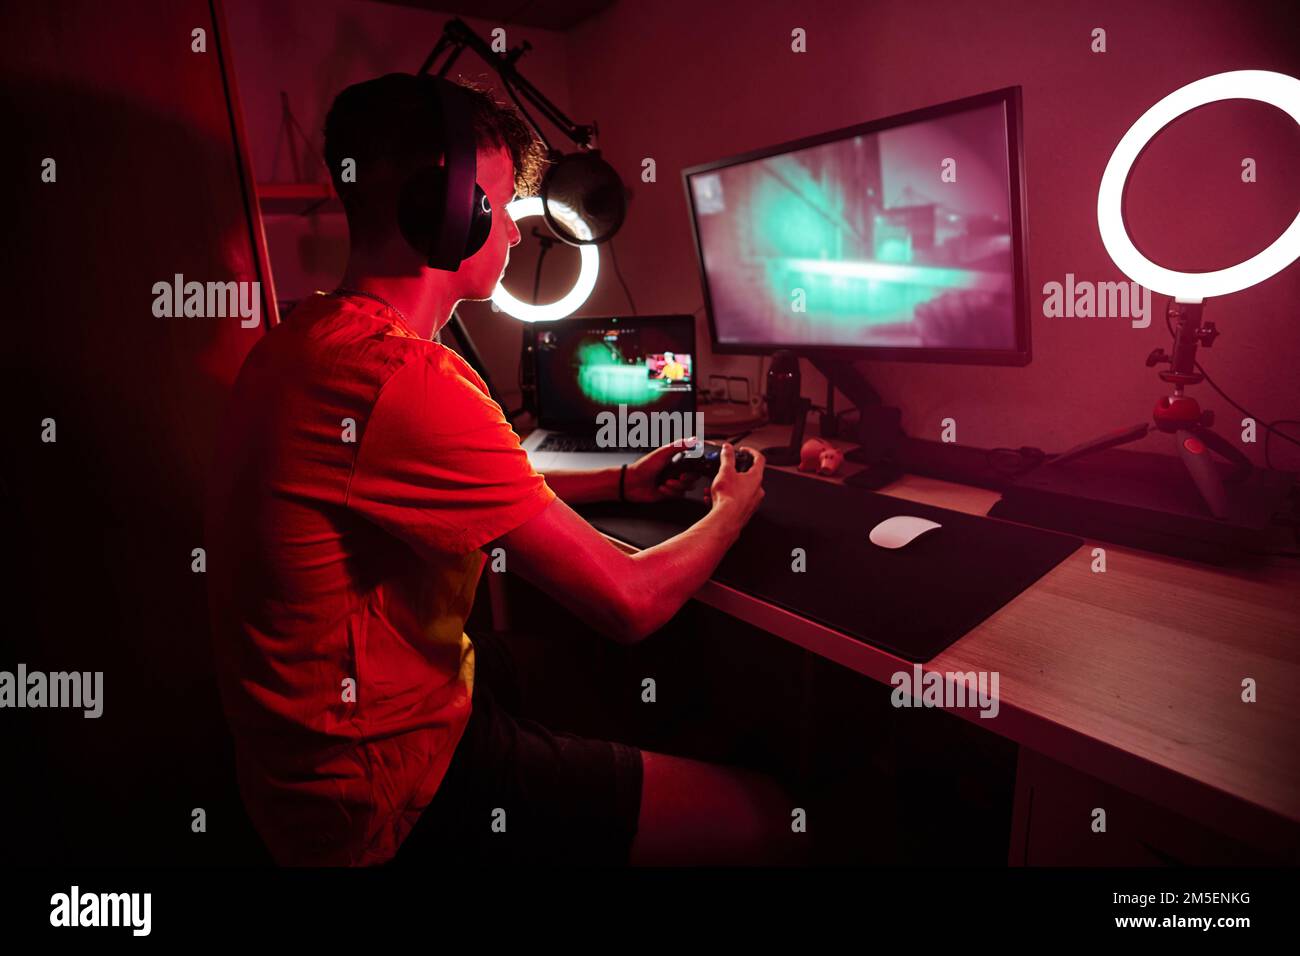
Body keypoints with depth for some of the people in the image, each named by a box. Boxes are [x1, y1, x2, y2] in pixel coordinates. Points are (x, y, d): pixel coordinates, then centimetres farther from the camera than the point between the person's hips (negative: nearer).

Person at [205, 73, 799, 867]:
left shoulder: (306, 339, 2)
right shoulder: (409, 381, -30)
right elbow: (631, 603, -23)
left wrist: (618, 483, 12)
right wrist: (730, 509, -3)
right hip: (390, 798, -9)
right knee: (760, 817, -3)